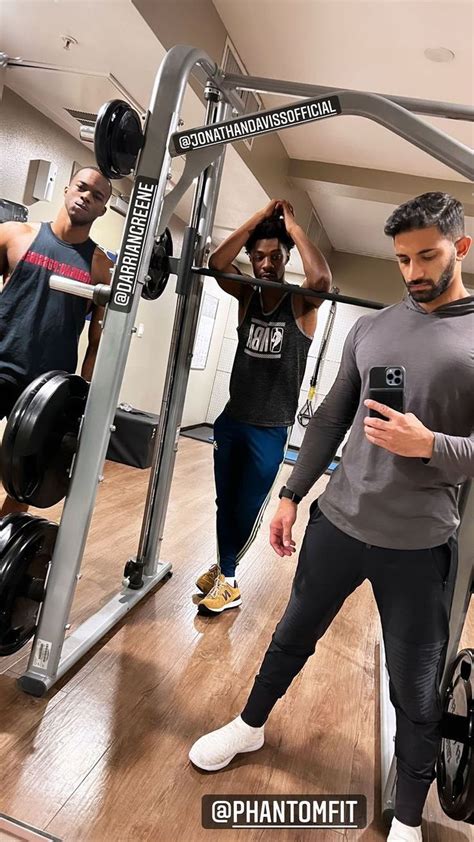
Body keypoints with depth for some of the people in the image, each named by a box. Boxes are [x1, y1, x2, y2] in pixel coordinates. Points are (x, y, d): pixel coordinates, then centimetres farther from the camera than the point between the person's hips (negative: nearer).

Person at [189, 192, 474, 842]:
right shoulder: (369, 327, 6)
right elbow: (330, 420, 9)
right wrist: (292, 495, 7)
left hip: (420, 545, -3)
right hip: (337, 521, 4)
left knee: (415, 691, 13)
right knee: (293, 637, 22)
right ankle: (249, 726, 49)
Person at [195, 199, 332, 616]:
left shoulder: (301, 303, -6)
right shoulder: (247, 296, 5)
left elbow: (322, 279, -28)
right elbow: (216, 263, -11)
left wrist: (293, 226, -17)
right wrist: (259, 218, -12)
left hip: (270, 430, -4)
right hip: (231, 420, 4)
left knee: (248, 510, 4)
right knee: (225, 504, 15)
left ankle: (226, 573, 28)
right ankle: (226, 574, 33)